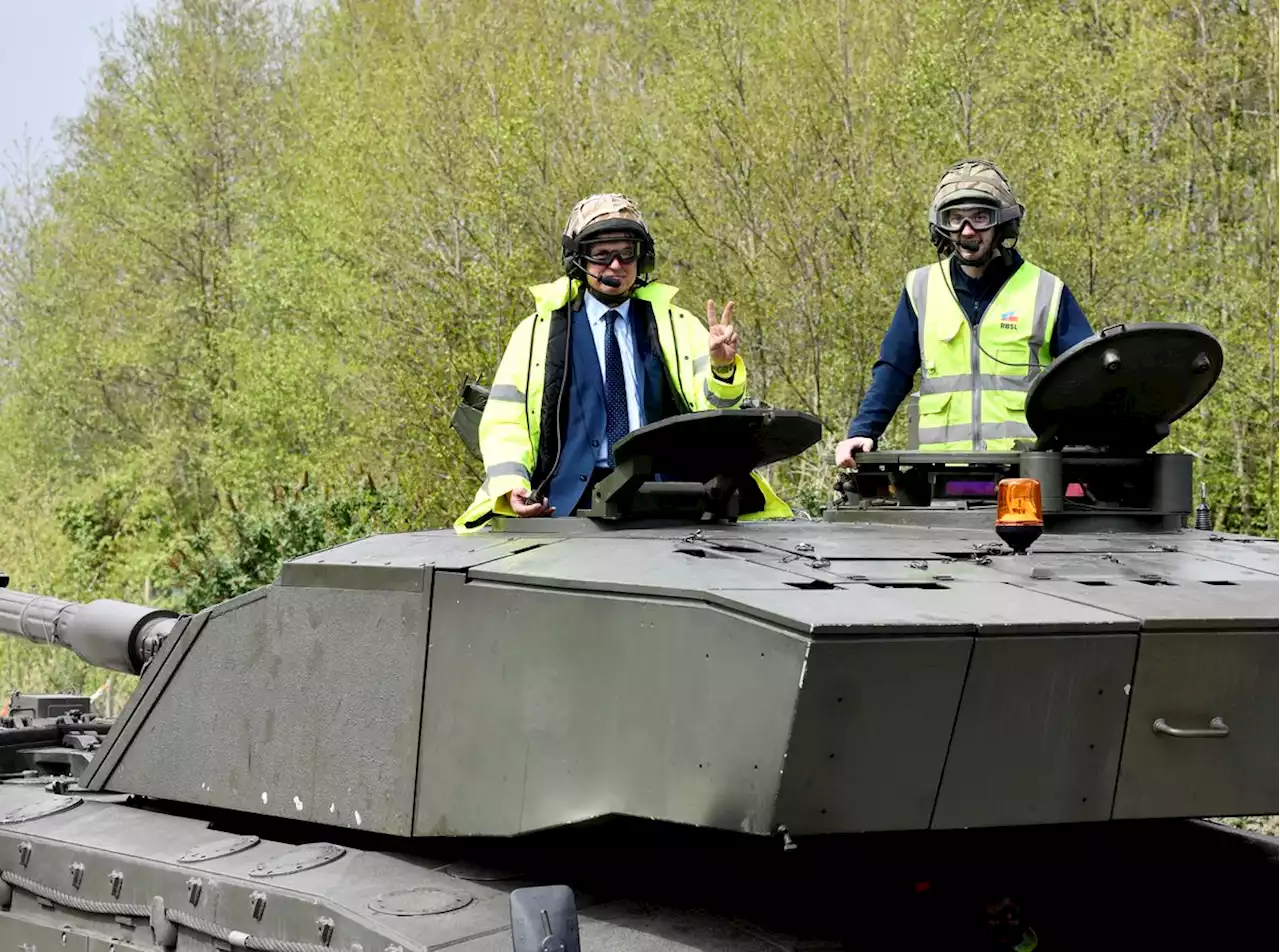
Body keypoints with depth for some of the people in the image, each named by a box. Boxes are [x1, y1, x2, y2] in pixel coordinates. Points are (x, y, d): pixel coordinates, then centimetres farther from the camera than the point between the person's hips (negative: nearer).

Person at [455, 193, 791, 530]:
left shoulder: (677, 325, 19)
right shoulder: (537, 331, 16)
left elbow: (711, 409, 8)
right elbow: (504, 422, 13)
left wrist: (721, 366, -15)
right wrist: (511, 486, -7)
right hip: (569, 497, 0)